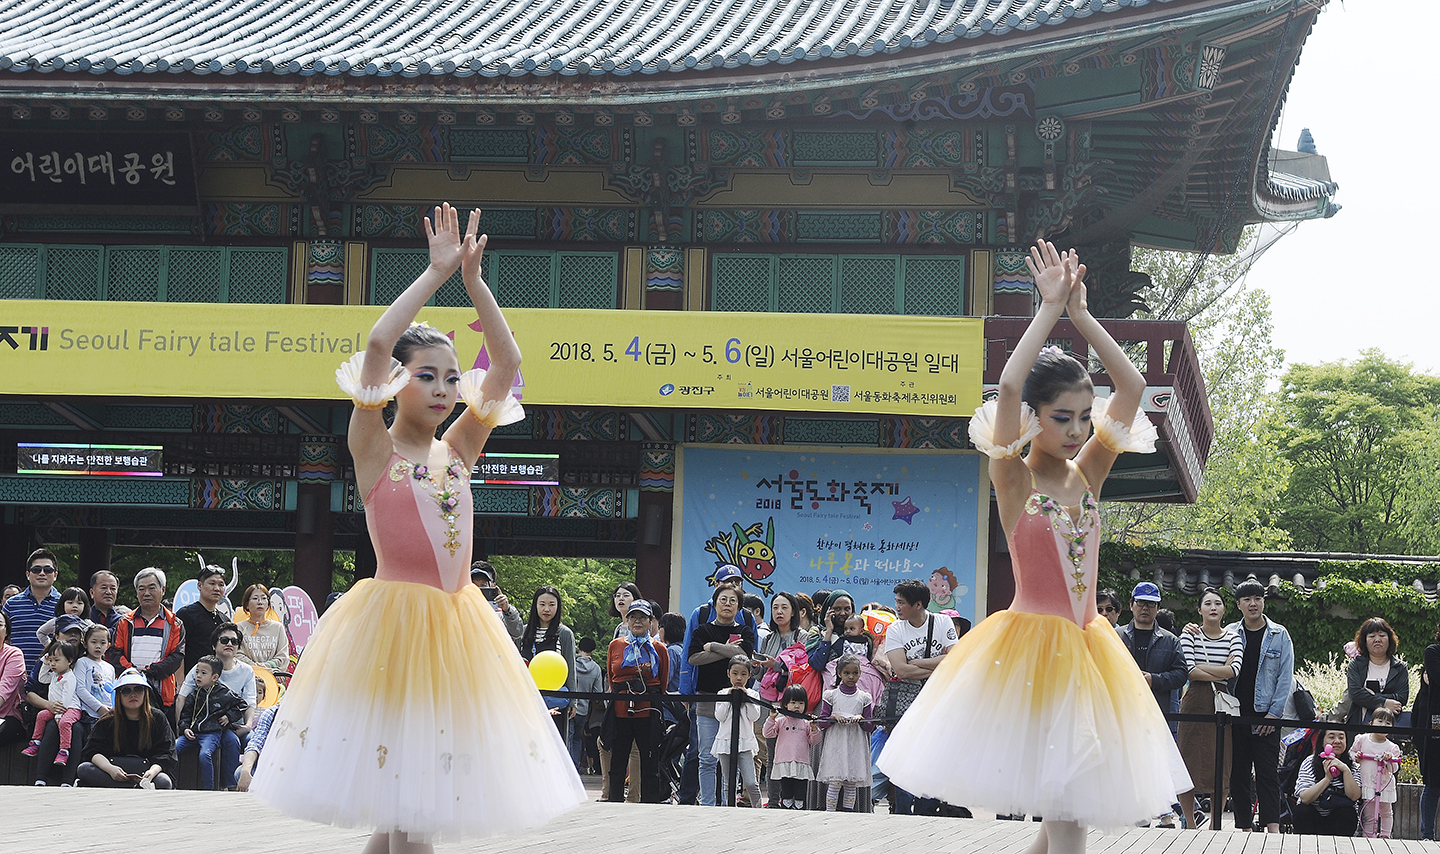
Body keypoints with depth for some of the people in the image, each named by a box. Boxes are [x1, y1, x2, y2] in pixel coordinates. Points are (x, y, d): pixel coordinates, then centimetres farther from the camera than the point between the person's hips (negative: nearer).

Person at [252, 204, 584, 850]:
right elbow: (377, 344, -16)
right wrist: (438, 272, -11)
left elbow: (506, 363, 6)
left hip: (457, 624, 5)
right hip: (390, 623, -5)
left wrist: (474, 280, -1)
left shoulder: (457, 451, 11)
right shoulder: (374, 450, -3)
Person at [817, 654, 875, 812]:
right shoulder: (830, 695, 5)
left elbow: (870, 726, 8)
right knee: (834, 783, -9)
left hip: (856, 747, 2)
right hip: (835, 744, -1)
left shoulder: (864, 697, 7)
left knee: (852, 784, 2)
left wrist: (860, 719, -12)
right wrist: (834, 717, -13)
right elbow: (822, 723, 6)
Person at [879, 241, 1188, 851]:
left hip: (1084, 646, 6)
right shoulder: (1012, 478, -6)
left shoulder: (1088, 474, 7)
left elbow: (1132, 387, 0)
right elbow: (1008, 386, -21)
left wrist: (1080, 313, -4)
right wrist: (1050, 309, -16)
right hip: (1030, 643, -6)